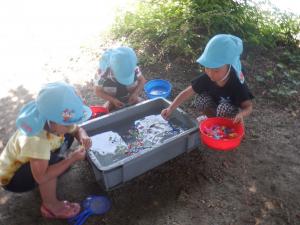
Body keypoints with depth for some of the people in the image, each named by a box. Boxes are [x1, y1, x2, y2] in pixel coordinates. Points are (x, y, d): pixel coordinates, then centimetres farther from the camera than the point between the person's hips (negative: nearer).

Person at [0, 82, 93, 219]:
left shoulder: (55, 123, -20)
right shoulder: (36, 139, -41)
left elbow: (78, 130, -3)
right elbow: (41, 177, -42)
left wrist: (83, 137, -26)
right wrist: (71, 159, -36)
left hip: (24, 162, 7)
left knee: (67, 137, -6)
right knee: (52, 161, -34)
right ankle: (50, 206, -11)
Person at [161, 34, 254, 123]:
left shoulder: (237, 84, -32)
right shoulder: (206, 78, -24)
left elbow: (248, 106, -24)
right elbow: (187, 92, -21)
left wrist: (241, 114, -48)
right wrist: (170, 108, -29)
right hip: (215, 104, 4)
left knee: (224, 108, -35)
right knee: (201, 99, -25)